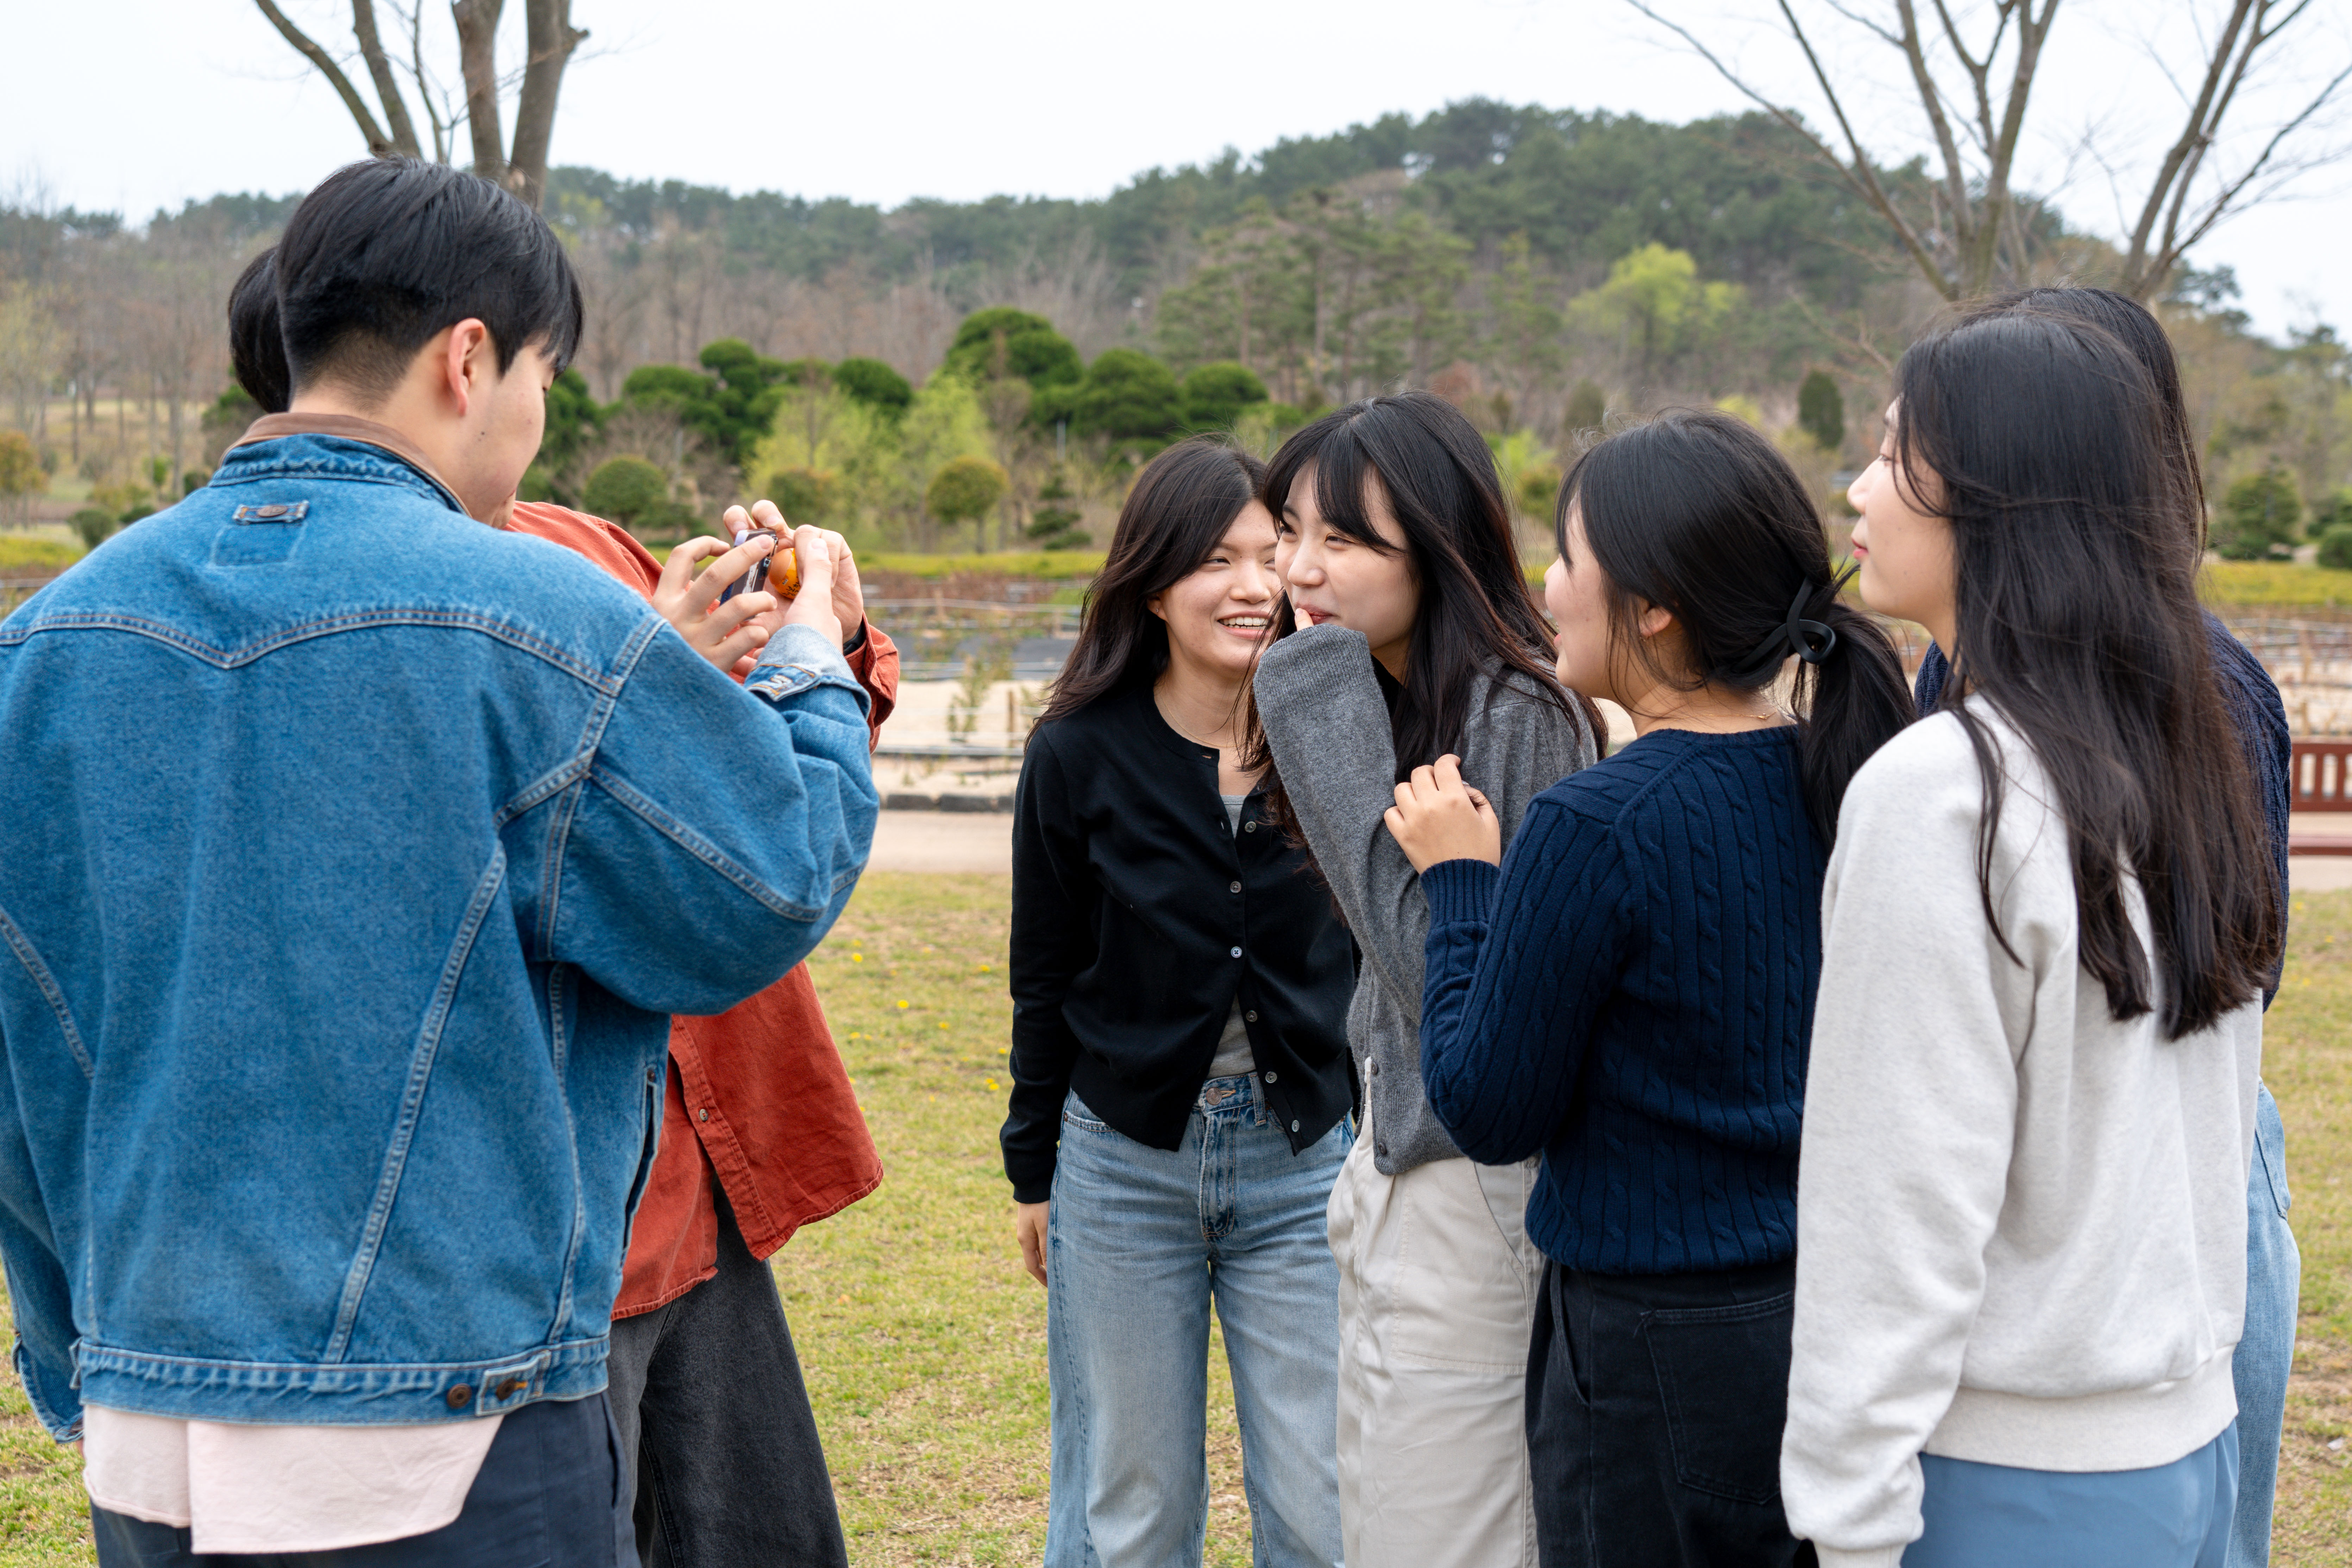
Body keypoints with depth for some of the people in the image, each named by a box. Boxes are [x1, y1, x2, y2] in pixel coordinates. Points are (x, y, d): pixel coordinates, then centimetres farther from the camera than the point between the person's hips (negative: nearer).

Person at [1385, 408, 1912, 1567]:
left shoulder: (1593, 829, -21)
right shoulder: (1849, 781, -2)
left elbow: (1488, 1111, -11)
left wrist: (1458, 887, -1)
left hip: (1664, 1348, -6)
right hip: (1844, 1319, 6)